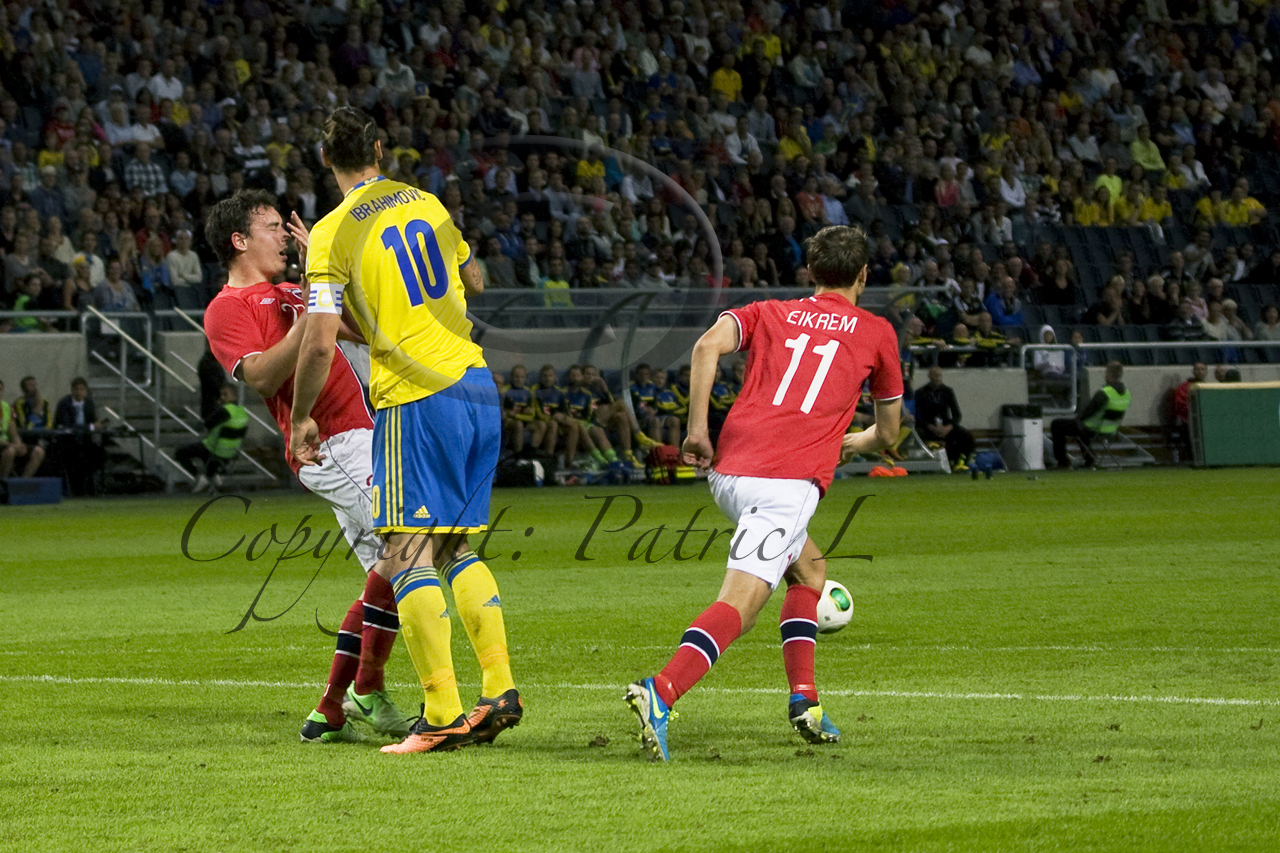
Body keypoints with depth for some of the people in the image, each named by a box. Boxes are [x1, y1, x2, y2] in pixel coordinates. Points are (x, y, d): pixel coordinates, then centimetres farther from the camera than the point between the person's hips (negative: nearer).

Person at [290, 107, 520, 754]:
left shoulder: (333, 233, -7)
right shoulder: (425, 203, 12)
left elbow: (320, 343, -13)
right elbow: (472, 281, 27)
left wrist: (301, 419, 1)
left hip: (416, 398, -7)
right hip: (477, 385, 7)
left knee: (406, 561, -4)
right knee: (455, 550, 17)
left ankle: (443, 716, -11)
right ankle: (499, 689, 10)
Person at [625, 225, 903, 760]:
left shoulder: (768, 313, 23)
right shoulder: (876, 333, 19)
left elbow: (708, 345, 0)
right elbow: (888, 433, 29)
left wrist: (697, 429, 0)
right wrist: (850, 445, 50)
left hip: (728, 469, 5)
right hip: (789, 480, -5)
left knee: (808, 568, 28)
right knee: (740, 604, -16)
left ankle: (803, 699, 17)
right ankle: (660, 692, -38)